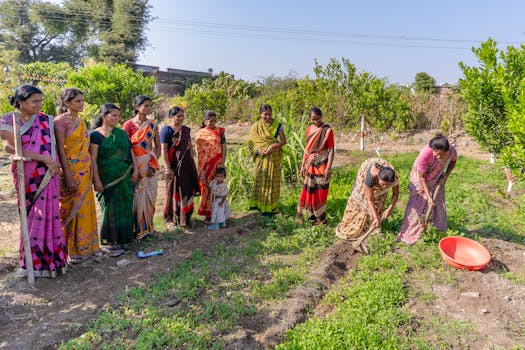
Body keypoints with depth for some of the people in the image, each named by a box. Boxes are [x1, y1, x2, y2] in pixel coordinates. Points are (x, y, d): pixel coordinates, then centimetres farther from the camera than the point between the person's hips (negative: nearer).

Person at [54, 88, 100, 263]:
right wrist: (68, 176, -18)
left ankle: (85, 246, 24)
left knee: (85, 208, 12)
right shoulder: (61, 121, -10)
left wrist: (91, 171, 13)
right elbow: (61, 150, -14)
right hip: (71, 171, -7)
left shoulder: (81, 121, 12)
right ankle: (71, 249, 14)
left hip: (85, 171, 7)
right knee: (71, 210, 2)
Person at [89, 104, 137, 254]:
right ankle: (112, 242, 8)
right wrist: (96, 180, -14)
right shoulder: (95, 134, -4)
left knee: (125, 207, 7)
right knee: (110, 208, -2)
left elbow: (130, 152, 16)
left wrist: (135, 169, 6)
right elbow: (93, 159, -9)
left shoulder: (122, 133, 12)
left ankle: (123, 239, 18)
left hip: (124, 178, 5)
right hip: (107, 179, -5)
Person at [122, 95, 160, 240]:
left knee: (150, 195, 8)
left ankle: (148, 226, 21)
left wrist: (154, 163, -2)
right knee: (137, 196, -2)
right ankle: (137, 228, 12)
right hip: (135, 165, -4)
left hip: (150, 165, 4)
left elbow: (158, 145, 10)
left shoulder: (153, 124, 9)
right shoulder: (129, 124, -4)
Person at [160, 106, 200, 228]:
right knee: (174, 190, 3)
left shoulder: (186, 130, 11)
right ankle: (171, 217, 18)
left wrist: (192, 162, 14)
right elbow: (163, 150, -14)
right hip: (174, 165, -6)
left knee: (187, 190, 8)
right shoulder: (166, 130, -8)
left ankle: (185, 217, 19)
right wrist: (167, 168, -19)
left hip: (186, 164, 6)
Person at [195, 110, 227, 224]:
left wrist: (222, 163, -9)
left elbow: (224, 148, 2)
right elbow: (199, 153, -4)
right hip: (206, 166, -1)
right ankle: (208, 214, 13)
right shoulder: (200, 134, 0)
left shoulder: (220, 131, 5)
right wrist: (201, 170, -10)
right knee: (206, 188, 3)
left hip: (217, 165, 1)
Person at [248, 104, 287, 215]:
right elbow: (251, 143, 3)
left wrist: (273, 146, -19)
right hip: (261, 157, 1)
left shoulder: (277, 125, -2)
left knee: (272, 180, 2)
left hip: (273, 157, -1)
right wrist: (258, 150, -16)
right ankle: (258, 204, 17)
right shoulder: (255, 127, 3)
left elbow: (283, 141, -3)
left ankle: (270, 207, 11)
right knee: (260, 180, 6)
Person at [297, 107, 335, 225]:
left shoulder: (327, 130, -10)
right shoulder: (309, 129, 6)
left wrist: (328, 168, -16)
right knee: (309, 190, 11)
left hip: (322, 165, -5)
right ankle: (312, 214, 27)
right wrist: (303, 165, 10)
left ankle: (321, 217, 16)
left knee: (320, 191, 3)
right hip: (310, 165, 5)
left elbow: (331, 150, -11)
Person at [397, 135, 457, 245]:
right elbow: (421, 177, -26)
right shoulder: (425, 154, -39)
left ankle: (439, 234, 30)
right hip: (421, 179, -4)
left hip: (437, 180, 4)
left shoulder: (452, 151, -28)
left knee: (438, 204, 11)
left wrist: (445, 176, -13)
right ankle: (409, 235, 5)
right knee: (418, 206, -3)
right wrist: (428, 197, -26)